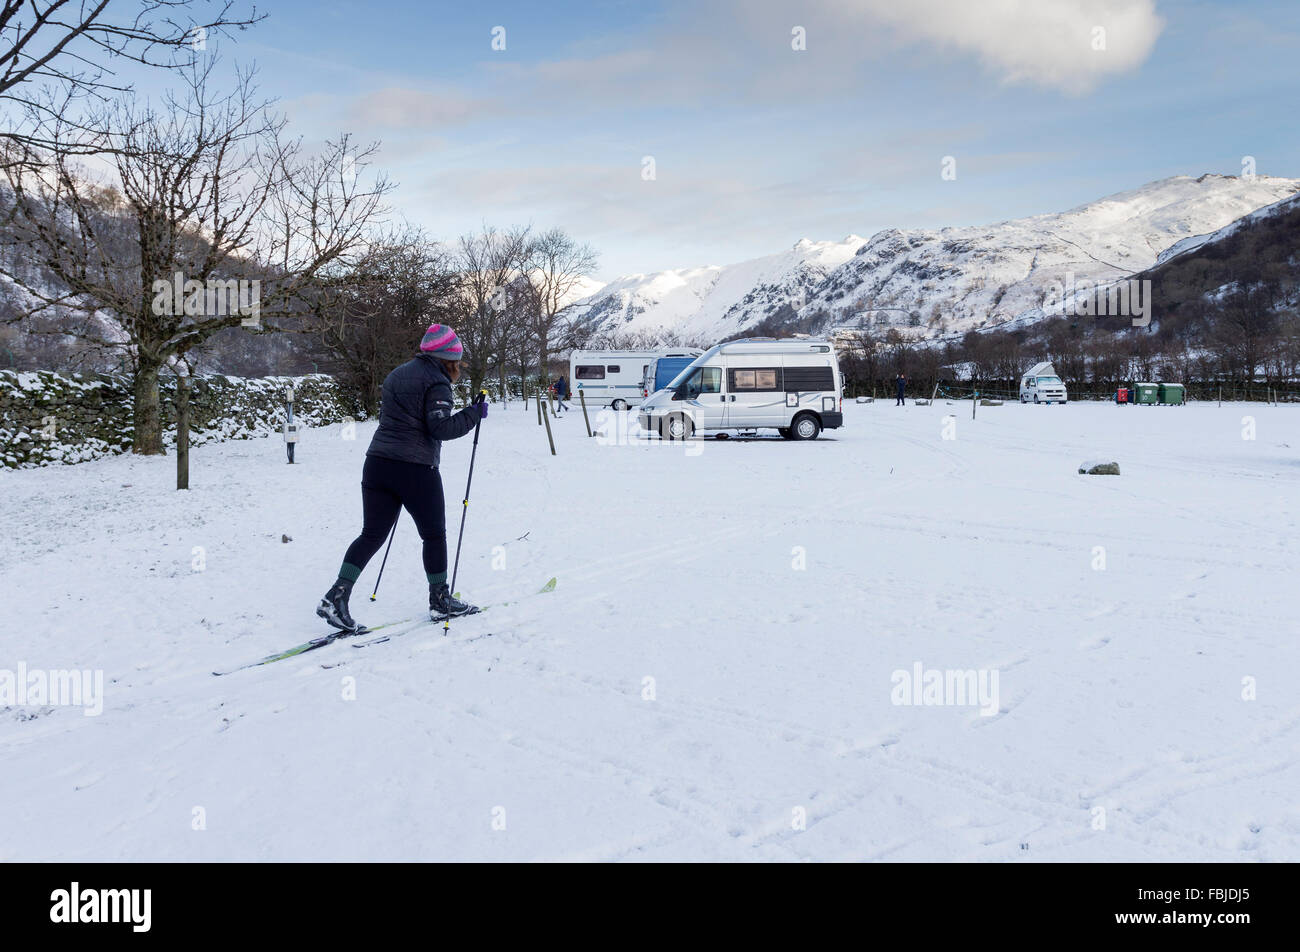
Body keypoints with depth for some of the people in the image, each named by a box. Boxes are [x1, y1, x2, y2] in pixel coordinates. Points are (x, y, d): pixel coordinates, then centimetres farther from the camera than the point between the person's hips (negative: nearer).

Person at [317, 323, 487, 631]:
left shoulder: (396, 375, 17)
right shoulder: (436, 383, -9)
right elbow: (442, 428, -17)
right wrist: (474, 414, -8)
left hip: (376, 464, 7)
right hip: (416, 470, -7)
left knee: (372, 534, 8)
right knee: (434, 535, 10)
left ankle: (336, 596, -4)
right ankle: (440, 600, 20)